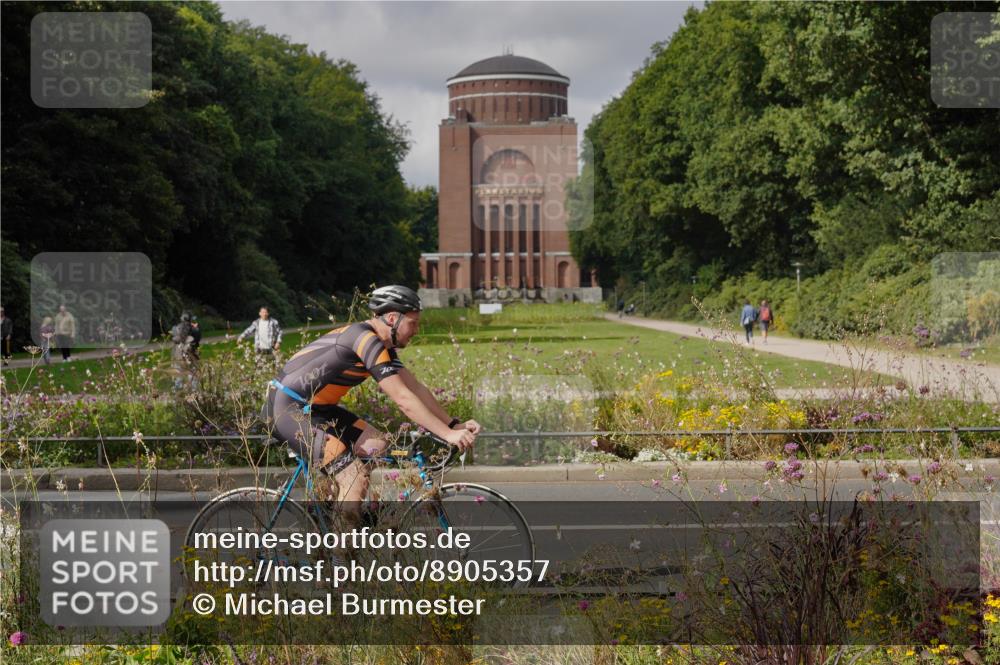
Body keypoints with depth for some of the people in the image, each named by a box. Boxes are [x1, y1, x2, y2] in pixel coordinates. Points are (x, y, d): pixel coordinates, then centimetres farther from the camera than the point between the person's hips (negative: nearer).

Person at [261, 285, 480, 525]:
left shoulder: (383, 346, 9)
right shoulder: (367, 340, -21)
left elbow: (416, 388, 9)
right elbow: (403, 399, -24)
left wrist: (455, 424, 0)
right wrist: (448, 435, -24)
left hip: (313, 407, 10)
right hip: (286, 409, -10)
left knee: (377, 443, 6)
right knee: (356, 477, -18)